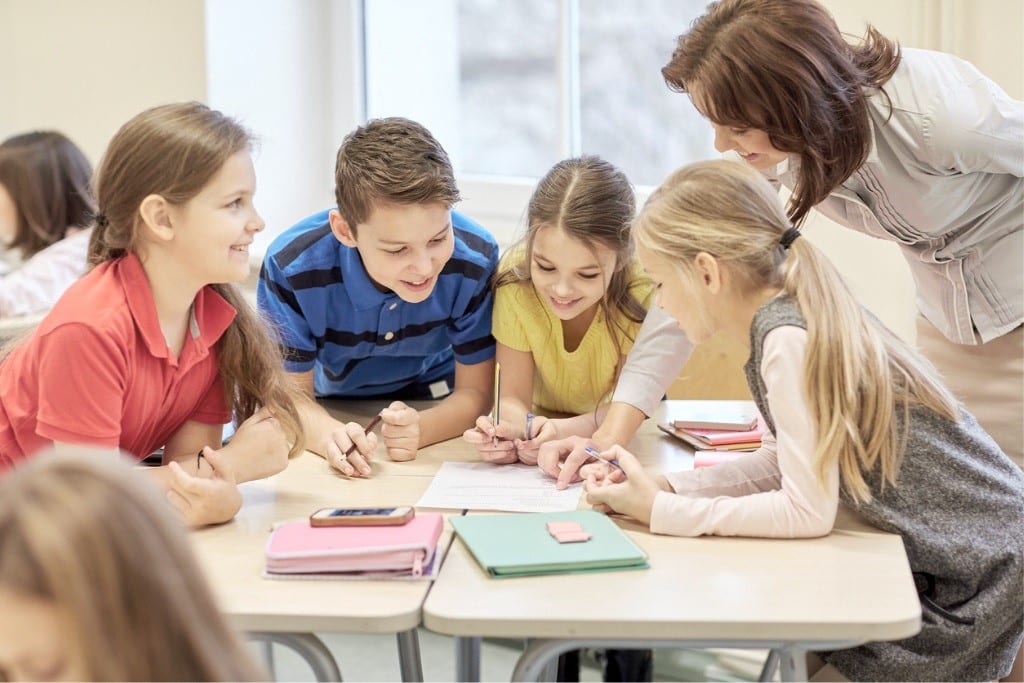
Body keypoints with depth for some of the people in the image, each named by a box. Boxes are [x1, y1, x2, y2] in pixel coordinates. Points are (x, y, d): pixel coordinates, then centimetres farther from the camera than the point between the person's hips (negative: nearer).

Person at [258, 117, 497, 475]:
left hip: (430, 402, 0)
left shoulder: (476, 259, -27)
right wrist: (329, 435, -42)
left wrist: (418, 430, -40)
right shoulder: (292, 266, -29)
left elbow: (474, 391, -17)